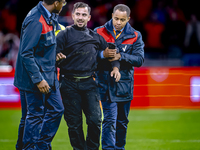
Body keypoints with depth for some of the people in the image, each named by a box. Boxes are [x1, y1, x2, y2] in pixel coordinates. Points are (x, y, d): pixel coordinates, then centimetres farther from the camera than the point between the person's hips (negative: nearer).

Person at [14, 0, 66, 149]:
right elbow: (26, 53, -23)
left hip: (49, 76, 10)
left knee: (57, 109, 12)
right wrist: (38, 79, -24)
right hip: (35, 77, -9)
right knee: (35, 115, -2)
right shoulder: (35, 21, -22)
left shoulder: (50, 18, 7)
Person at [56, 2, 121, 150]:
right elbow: (54, 56, -3)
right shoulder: (64, 35, 2)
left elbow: (109, 53, 23)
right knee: (74, 123, 2)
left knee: (95, 119, -7)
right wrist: (57, 59, -23)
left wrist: (115, 67, 7)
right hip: (69, 84, -2)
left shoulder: (95, 37, 14)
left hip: (89, 83, 2)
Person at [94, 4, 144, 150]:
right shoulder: (99, 32, 2)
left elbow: (139, 60, -5)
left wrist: (120, 56, -19)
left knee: (122, 121, 12)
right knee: (110, 120, -13)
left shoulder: (135, 36, 4)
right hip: (106, 83, -3)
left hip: (125, 85, 3)